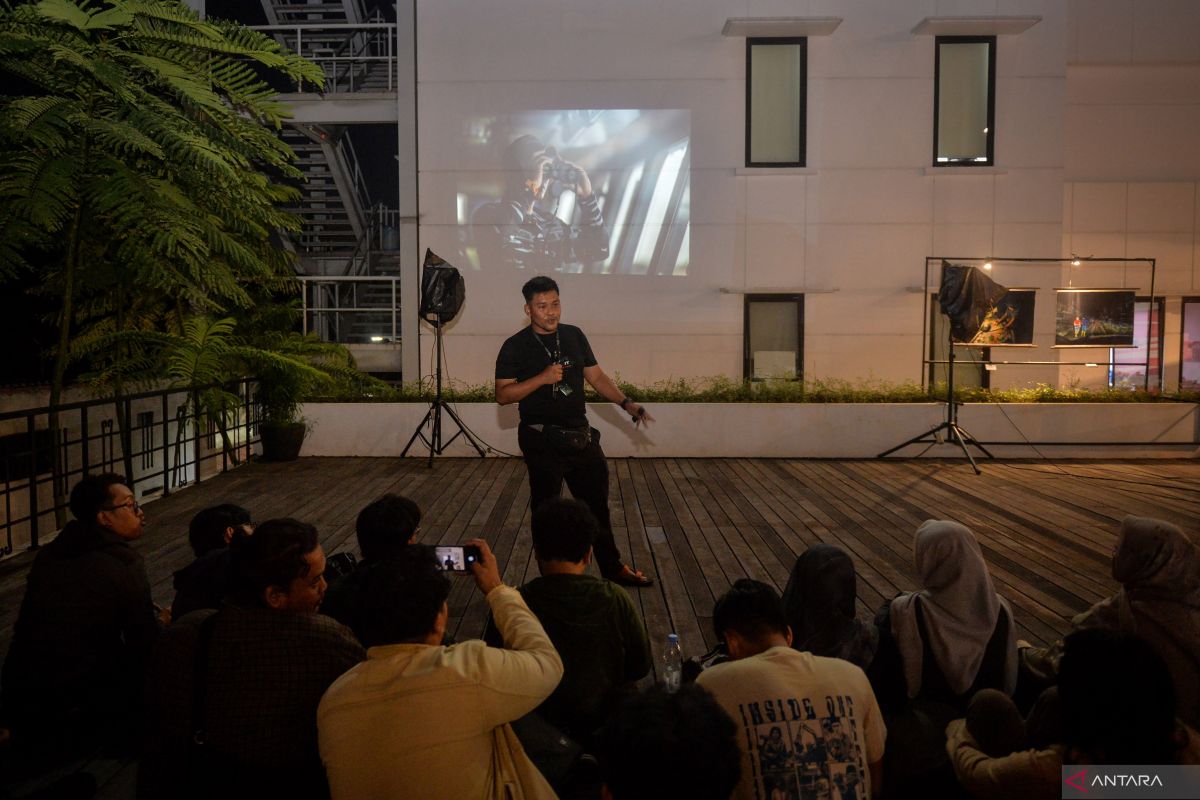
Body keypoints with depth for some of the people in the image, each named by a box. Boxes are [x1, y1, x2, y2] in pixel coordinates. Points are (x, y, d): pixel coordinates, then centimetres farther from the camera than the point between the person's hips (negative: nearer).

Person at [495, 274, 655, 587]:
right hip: (542, 441, -5)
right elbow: (502, 394, -12)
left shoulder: (574, 336, 7)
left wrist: (626, 403, -2)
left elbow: (596, 376, 10)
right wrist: (542, 378, -23)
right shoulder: (516, 347, -7)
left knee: (597, 503, 15)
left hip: (581, 435, 5)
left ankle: (612, 568, 30)